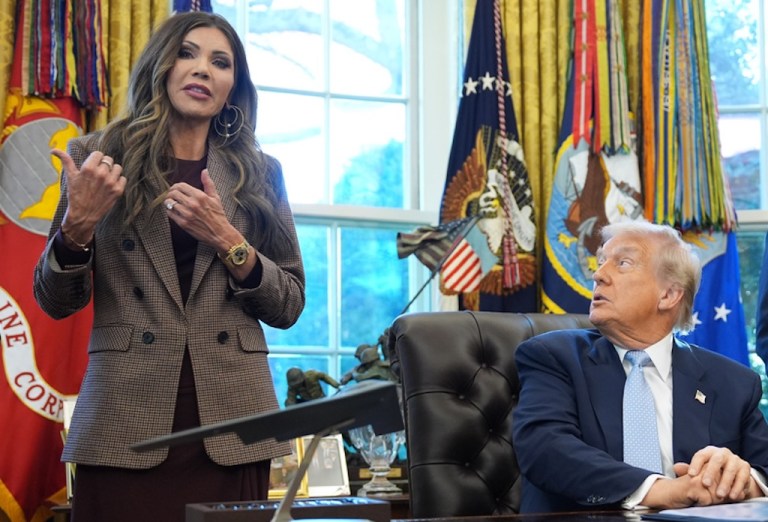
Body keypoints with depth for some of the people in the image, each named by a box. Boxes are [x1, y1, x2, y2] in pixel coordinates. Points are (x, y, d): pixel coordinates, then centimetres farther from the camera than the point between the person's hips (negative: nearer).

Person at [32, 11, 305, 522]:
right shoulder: (97, 156, 6)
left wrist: (227, 240, -7)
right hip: (126, 423, -1)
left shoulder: (259, 174, 9)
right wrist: (77, 225, -12)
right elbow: (56, 302, 7)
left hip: (232, 423, 1)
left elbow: (289, 306, 8)